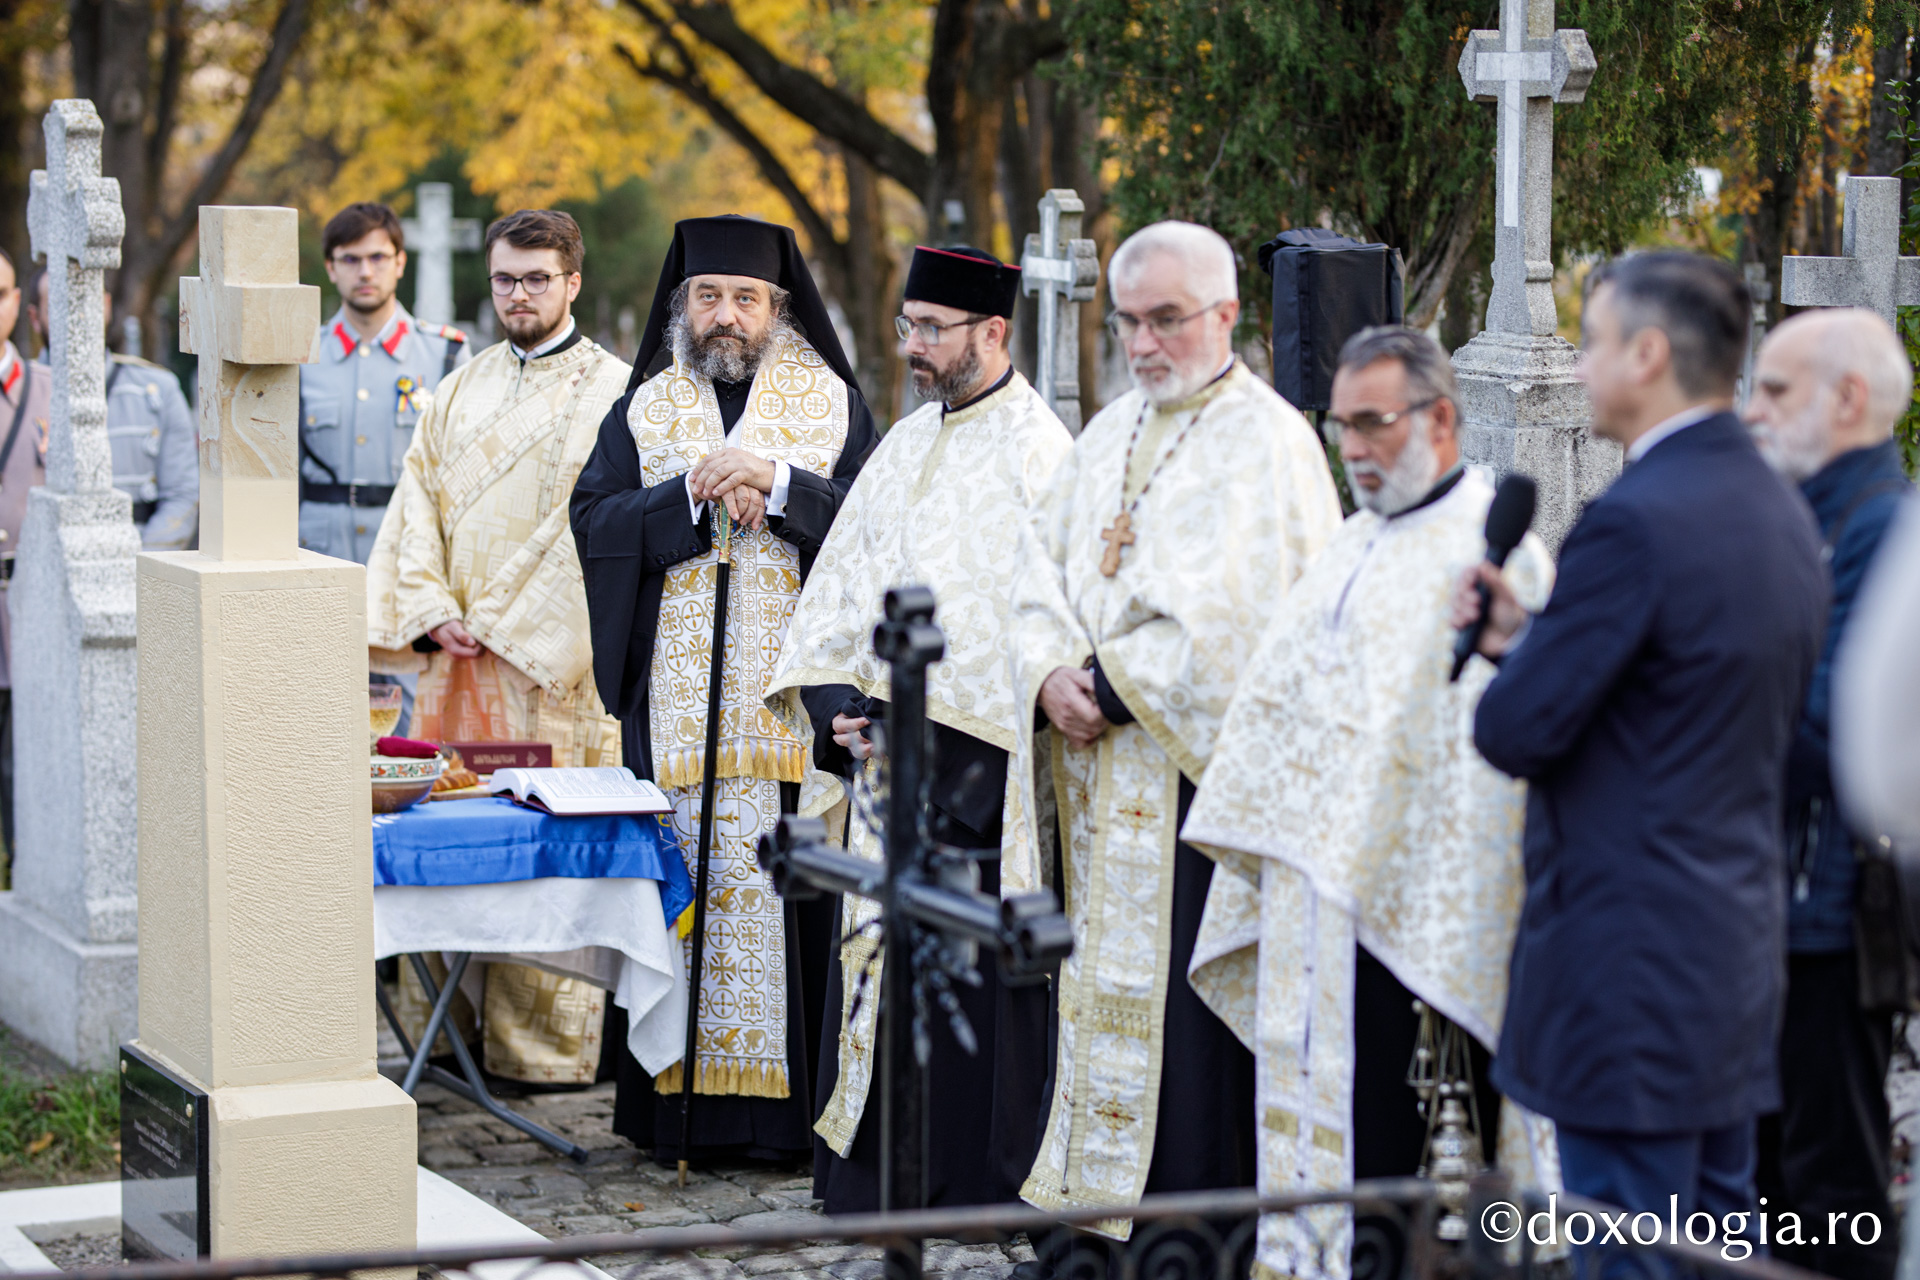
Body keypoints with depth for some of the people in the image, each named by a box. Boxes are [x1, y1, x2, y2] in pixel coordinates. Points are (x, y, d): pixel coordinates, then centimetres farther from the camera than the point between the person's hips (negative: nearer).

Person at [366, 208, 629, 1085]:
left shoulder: (610, 393, -1)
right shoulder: (460, 394, 17)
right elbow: (416, 509, 13)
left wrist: (504, 624, -10)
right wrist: (433, 613, -3)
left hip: (556, 661, -5)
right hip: (457, 659, 5)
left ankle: (550, 1043, 1)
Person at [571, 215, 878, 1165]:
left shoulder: (833, 406, 9)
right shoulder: (644, 410, 13)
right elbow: (596, 522, 1)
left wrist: (774, 483, -12)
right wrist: (696, 492, -11)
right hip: (678, 701, 1)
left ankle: (795, 1103, 1)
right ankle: (681, 1108, 3)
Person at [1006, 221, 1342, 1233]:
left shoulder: (1266, 441, -8)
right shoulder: (1109, 436, 16)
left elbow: (1235, 615, -18)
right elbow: (1041, 570, 11)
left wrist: (1115, 688, -14)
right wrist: (1053, 677, -8)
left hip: (1200, 769, -7)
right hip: (1101, 782, 7)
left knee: (1182, 1006, -6)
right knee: (1097, 988, 10)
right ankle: (1093, 1199, 17)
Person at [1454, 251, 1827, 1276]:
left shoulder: (1636, 521, -20)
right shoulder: (1780, 512, 9)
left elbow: (1516, 732, -18)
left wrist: (1513, 653, 3)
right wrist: (1530, 637, 9)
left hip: (1629, 973, -9)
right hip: (1738, 951, 9)